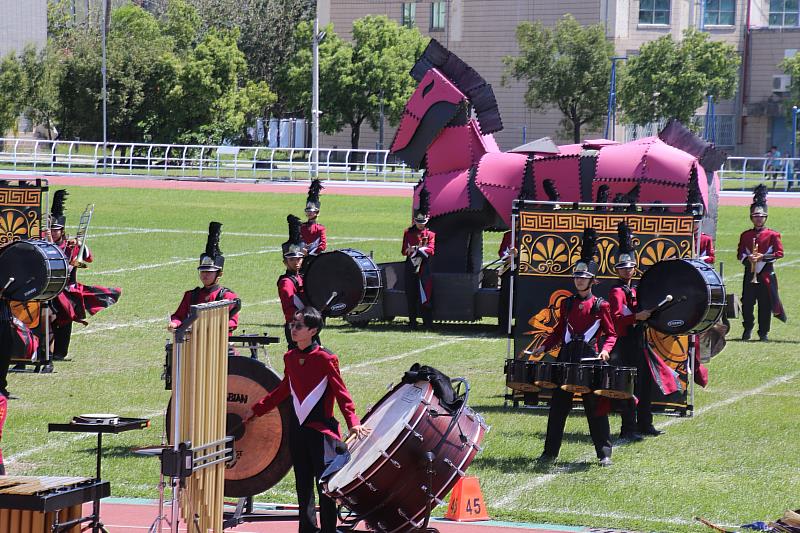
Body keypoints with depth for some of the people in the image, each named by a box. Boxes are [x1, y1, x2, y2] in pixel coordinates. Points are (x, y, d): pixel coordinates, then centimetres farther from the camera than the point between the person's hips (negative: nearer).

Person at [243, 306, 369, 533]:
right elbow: (283, 391, 20)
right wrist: (256, 410, 21)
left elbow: (341, 393, -11)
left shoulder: (326, 359, -11)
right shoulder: (290, 357, 8)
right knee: (303, 485, 11)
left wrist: (353, 422, -23)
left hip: (321, 430, -6)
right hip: (297, 429, 6)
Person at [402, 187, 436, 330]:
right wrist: (409, 250, -16)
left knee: (426, 295, -4)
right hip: (411, 266, 2)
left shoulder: (430, 234, 5)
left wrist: (416, 250, -20)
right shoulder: (408, 233, 11)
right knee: (411, 295, 3)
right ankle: (412, 322, 10)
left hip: (424, 268, -2)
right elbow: (404, 251, 7)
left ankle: (427, 323, -2)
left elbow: (431, 250, -9)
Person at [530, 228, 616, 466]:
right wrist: (544, 347, 3)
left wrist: (605, 350, -17)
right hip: (567, 359, 4)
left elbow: (611, 334, 1)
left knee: (596, 409, 0)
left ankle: (604, 454, 7)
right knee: (558, 407, 5)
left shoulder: (601, 306, -1)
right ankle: (550, 452, 12)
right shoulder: (567, 304, 10)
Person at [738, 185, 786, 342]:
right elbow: (740, 254, 8)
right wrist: (748, 258, -14)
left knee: (765, 305, -1)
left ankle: (764, 333, 7)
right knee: (747, 303, -1)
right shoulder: (745, 235, 10)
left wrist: (762, 257, -18)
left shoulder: (773, 235, 2)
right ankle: (747, 329, 15)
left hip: (766, 274, -2)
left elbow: (779, 253, -6)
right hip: (750, 274, 2)